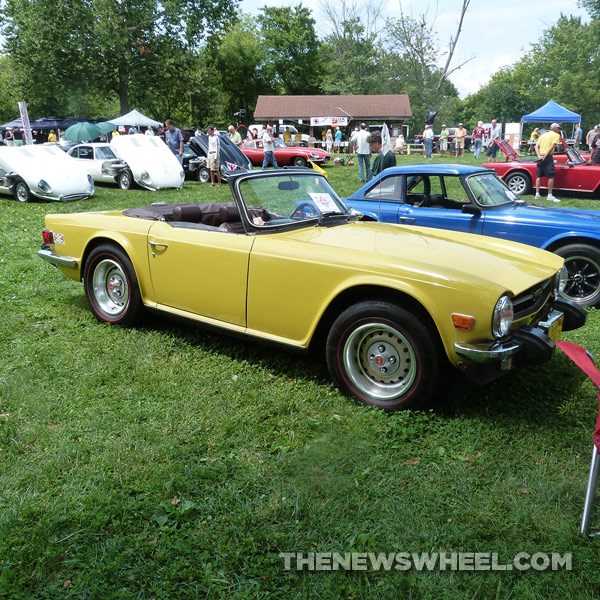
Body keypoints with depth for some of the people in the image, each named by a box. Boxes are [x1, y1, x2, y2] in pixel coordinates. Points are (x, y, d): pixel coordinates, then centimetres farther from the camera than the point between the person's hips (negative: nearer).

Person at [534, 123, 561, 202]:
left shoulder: (543, 135, 20)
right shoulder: (556, 135, 2)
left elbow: (536, 146, 9)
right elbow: (552, 146, -12)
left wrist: (539, 156, -3)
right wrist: (545, 156, -16)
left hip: (540, 157, 7)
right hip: (548, 157, -7)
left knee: (539, 176, 12)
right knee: (551, 177, -5)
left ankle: (537, 194, 13)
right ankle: (550, 196, -8)